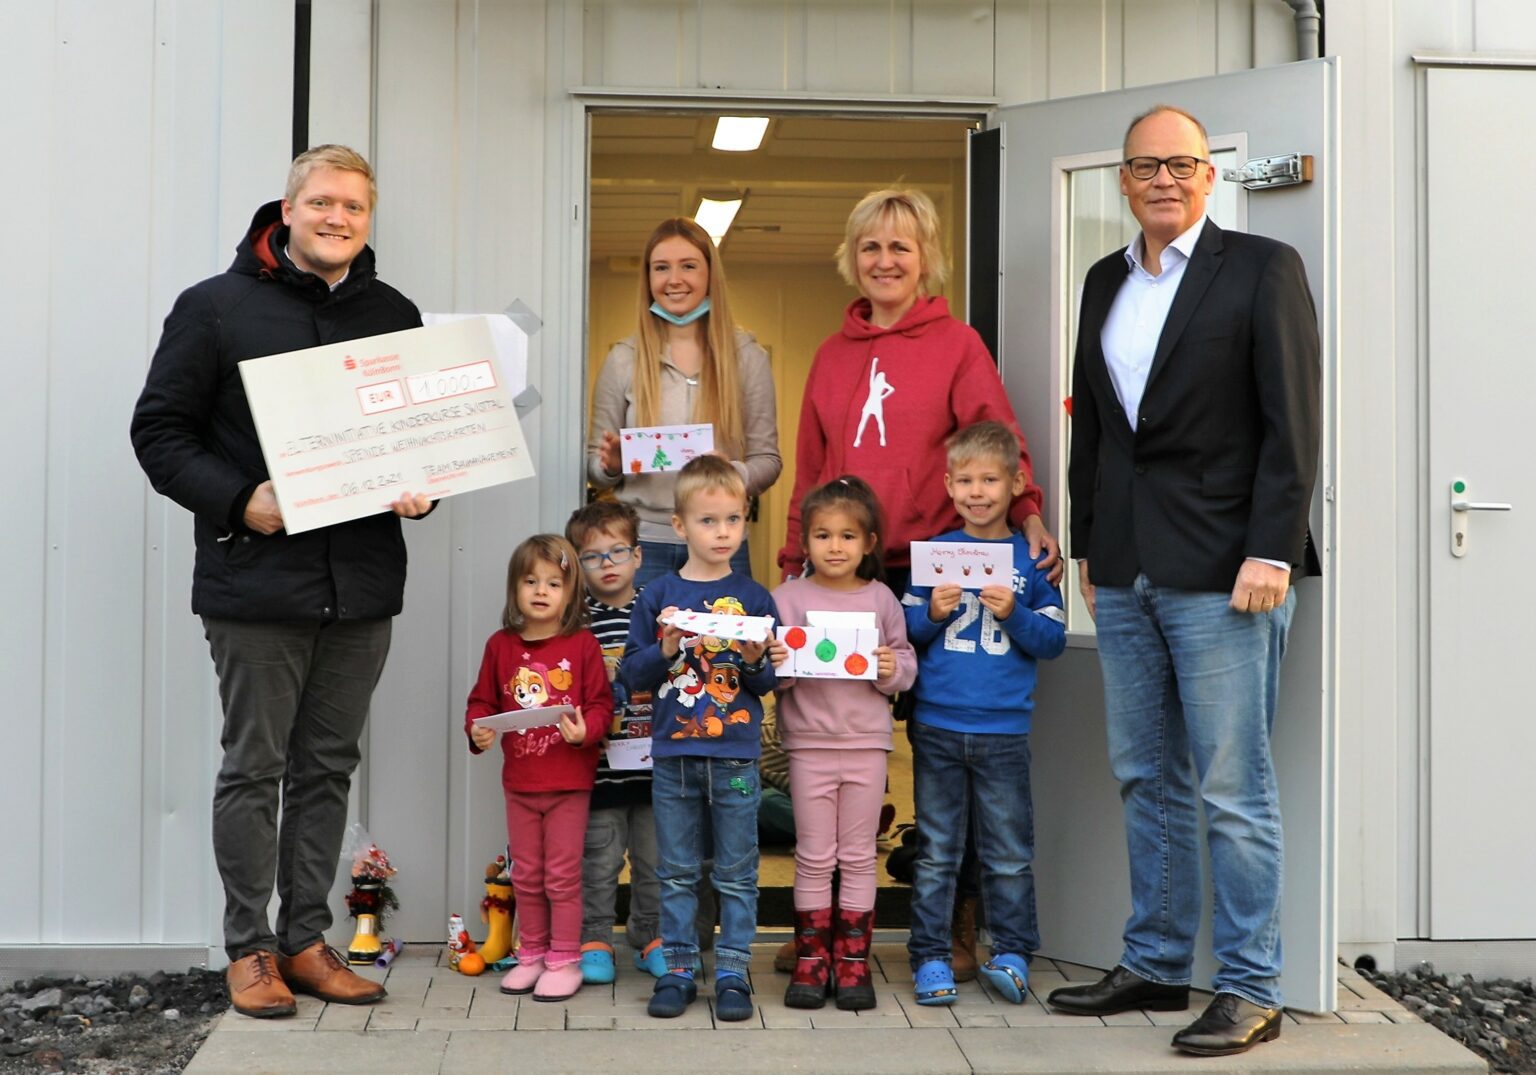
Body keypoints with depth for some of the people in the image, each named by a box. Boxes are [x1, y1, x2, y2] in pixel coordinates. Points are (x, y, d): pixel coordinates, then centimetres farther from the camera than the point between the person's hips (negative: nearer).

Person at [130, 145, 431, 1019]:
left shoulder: (394, 316, 11)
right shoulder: (217, 307, -1)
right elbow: (160, 430, -2)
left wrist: (422, 488, -4)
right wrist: (238, 500, -16)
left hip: (362, 582, 4)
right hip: (256, 582, -4)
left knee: (328, 768, 10)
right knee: (254, 768, 4)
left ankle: (306, 942, 21)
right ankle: (251, 948, 16)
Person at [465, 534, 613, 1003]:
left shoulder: (582, 645, -6)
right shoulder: (501, 646, 3)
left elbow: (600, 703, -6)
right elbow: (482, 699, 9)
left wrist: (586, 730, -25)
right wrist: (477, 730, -10)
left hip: (569, 780, -4)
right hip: (519, 781, 4)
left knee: (562, 874, 2)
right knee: (526, 874, 14)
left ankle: (564, 960, 13)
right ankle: (531, 955, 26)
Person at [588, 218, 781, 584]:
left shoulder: (747, 356, 5)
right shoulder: (624, 359, 6)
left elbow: (768, 460, 5)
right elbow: (596, 466, 11)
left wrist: (732, 474, -16)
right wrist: (610, 465, -12)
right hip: (642, 541, 0)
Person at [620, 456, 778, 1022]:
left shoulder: (754, 598, 2)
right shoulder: (658, 596, 2)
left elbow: (767, 683, 4)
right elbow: (631, 673, 2)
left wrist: (754, 662, -17)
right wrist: (666, 650, -15)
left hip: (736, 756, 0)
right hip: (673, 756, 1)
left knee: (737, 872, 6)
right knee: (676, 872, 9)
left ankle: (733, 972, 15)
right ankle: (677, 970, 19)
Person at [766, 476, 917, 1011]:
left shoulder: (882, 600, 3)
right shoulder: (787, 598, -1)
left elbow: (906, 661, 6)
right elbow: (774, 677, -2)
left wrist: (893, 670, -15)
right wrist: (775, 665, -23)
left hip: (866, 743, 1)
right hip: (809, 742, -1)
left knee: (858, 856, 7)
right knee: (814, 857, 6)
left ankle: (853, 959, 15)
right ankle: (811, 960, 14)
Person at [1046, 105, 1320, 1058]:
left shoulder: (1264, 268, -3)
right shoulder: (1106, 281, 15)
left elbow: (1294, 425, -9)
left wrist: (1270, 553, -15)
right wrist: (1089, 546, 14)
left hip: (1221, 572, -6)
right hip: (1125, 574, 6)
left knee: (1233, 790, -1)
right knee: (1146, 780, 13)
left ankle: (1251, 990, 9)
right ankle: (1156, 967, 24)